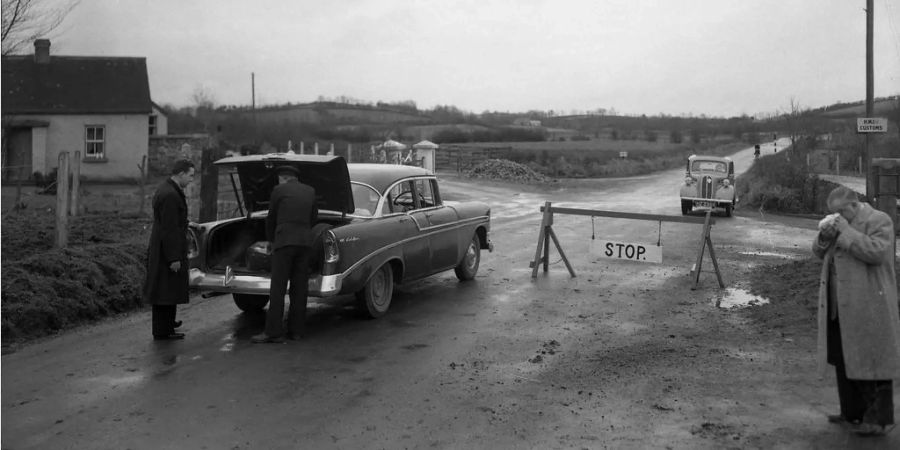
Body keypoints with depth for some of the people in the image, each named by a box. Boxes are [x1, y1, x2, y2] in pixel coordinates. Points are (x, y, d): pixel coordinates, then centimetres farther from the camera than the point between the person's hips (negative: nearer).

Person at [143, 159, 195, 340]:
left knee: (170, 289, 21)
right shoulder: (170, 196, -23)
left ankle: (167, 322, 34)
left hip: (162, 248, 10)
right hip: (167, 250, -10)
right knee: (165, 289, -2)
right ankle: (162, 331, 6)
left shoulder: (166, 189, 10)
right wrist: (174, 258, -23)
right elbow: (169, 229, -24)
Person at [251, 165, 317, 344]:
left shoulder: (278, 190, 1)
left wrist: (271, 240, 25)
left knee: (277, 288, -6)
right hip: (305, 242, 5)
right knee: (299, 287, 7)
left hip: (284, 242, -5)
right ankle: (295, 329, 9)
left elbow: (271, 219, 10)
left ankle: (274, 332, -9)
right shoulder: (310, 192, 13)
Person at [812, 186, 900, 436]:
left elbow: (876, 252, -23)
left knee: (871, 362, -3)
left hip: (868, 309, -8)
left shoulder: (879, 221, -8)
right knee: (844, 362, 13)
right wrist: (825, 236, -2)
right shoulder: (841, 223, 15)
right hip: (840, 308, 8)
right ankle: (853, 413, 24)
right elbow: (820, 253, 18)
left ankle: (879, 419, 5)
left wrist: (846, 231, -20)